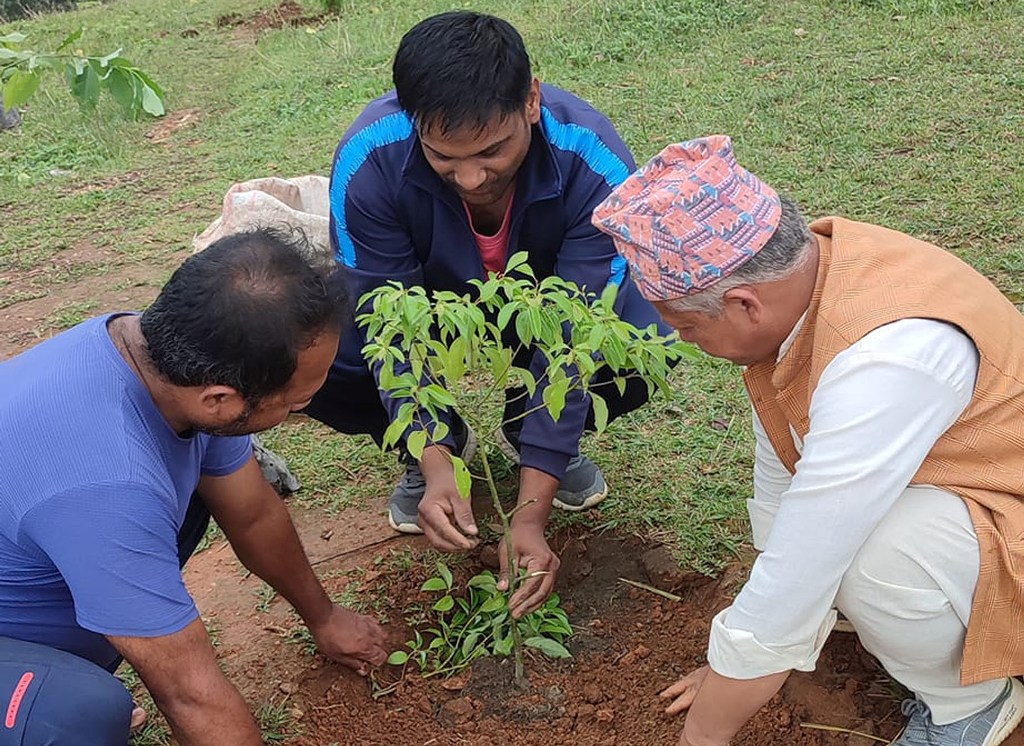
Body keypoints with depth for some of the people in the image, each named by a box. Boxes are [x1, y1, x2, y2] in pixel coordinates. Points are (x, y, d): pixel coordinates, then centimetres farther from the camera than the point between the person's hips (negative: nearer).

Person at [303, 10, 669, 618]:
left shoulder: (595, 165, -34)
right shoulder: (368, 163, -33)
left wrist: (531, 513, -36)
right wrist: (436, 467, -38)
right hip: (422, 296, 1)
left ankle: (539, 438, 4)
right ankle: (445, 443, 5)